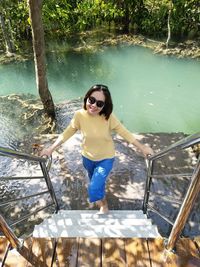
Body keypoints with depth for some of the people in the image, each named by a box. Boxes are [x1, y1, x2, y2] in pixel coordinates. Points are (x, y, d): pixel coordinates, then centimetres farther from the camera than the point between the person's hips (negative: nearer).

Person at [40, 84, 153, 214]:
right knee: (95, 181, 29)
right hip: (87, 157, 3)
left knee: (94, 190, -10)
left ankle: (104, 205, 25)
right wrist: (51, 148, -9)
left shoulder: (109, 117, -26)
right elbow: (67, 133, -10)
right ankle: (100, 192, 65)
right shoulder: (79, 115, -22)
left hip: (106, 158, -3)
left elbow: (125, 133, -17)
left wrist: (142, 147, -17)